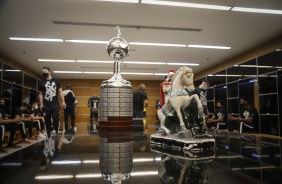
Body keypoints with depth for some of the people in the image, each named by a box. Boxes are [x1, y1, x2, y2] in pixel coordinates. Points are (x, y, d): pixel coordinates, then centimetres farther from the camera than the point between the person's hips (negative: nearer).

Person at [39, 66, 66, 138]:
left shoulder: (56, 81, 7)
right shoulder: (42, 82, 9)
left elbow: (60, 92, 5)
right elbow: (40, 94, 8)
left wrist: (63, 102, -3)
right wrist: (41, 104, -2)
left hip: (55, 105, -1)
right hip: (46, 105, 1)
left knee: (56, 119, -10)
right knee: (47, 121, 6)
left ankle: (56, 133, 10)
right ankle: (49, 136, 16)